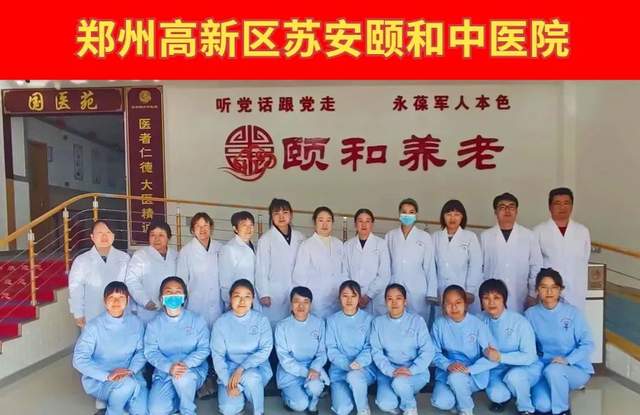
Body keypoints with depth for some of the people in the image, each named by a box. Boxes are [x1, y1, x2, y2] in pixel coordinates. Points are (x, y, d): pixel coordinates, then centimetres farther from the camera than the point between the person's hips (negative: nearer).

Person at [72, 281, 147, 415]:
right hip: (98, 380, -3)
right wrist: (107, 376, -28)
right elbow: (79, 360, -17)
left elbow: (141, 352, 1)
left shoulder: (136, 323, -3)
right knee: (127, 384, -33)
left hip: (130, 377, 3)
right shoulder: (94, 326, -13)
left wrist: (130, 371, -19)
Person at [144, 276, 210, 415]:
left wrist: (186, 364, -27)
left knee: (183, 377, -36)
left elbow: (203, 349, -8)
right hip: (164, 372, 1)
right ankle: (179, 399, 12)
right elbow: (151, 352, -7)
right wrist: (169, 367, -25)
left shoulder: (196, 320, -3)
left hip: (193, 369, -1)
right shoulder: (154, 324, 1)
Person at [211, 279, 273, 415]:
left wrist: (241, 368, -25)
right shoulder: (221, 322, -7)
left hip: (257, 368, -1)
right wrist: (228, 383, -18)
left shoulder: (261, 320, -9)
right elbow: (217, 356, -8)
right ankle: (241, 392, 13)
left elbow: (265, 350, -14)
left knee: (250, 377, -35)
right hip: (230, 369, 1)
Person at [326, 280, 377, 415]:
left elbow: (370, 348, -5)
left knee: (354, 376, -37)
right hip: (340, 370, 1)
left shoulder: (368, 319, -1)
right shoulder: (333, 320, 1)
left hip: (364, 368, -1)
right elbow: (331, 350, -3)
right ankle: (344, 391, 16)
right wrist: (347, 365, -18)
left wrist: (358, 363, -23)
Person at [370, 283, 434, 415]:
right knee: (385, 404, -23)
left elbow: (427, 351, -8)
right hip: (388, 372, 1)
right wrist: (391, 371, -19)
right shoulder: (378, 322, 0)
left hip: (416, 372, -1)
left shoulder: (417, 321, -5)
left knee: (400, 382, -33)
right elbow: (376, 352, -3)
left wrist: (411, 370, -22)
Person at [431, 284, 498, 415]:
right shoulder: (439, 324, -7)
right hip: (447, 371, 2)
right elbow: (435, 353, -1)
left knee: (456, 377, -35)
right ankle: (461, 394, 13)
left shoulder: (477, 324, -15)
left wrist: (468, 369, -26)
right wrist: (448, 365, -22)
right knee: (441, 402, -23)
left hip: (474, 375, -2)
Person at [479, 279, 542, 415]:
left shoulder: (520, 322, -20)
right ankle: (502, 395, 13)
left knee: (513, 375, -36)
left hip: (527, 368, -2)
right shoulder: (482, 320, -6)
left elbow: (529, 357, -20)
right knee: (495, 395, -26)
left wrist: (501, 357, -30)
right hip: (498, 369, 3)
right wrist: (486, 353, -21)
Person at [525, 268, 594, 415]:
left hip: (577, 369, -2)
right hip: (545, 369, 2)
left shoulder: (572, 312, -10)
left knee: (553, 370, -36)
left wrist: (567, 360, -23)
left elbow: (588, 344, -10)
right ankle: (561, 391, 14)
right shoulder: (531, 314, -3)